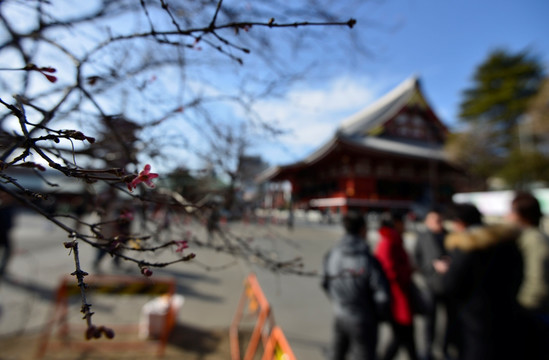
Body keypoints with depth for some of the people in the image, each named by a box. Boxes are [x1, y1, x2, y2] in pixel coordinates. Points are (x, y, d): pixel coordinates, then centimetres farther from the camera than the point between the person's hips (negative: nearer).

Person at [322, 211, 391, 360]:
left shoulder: (331, 255, -10)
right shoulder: (368, 260, -25)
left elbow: (326, 284, 0)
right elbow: (382, 295, -21)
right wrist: (379, 315, -1)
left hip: (339, 316, 5)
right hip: (363, 321, -4)